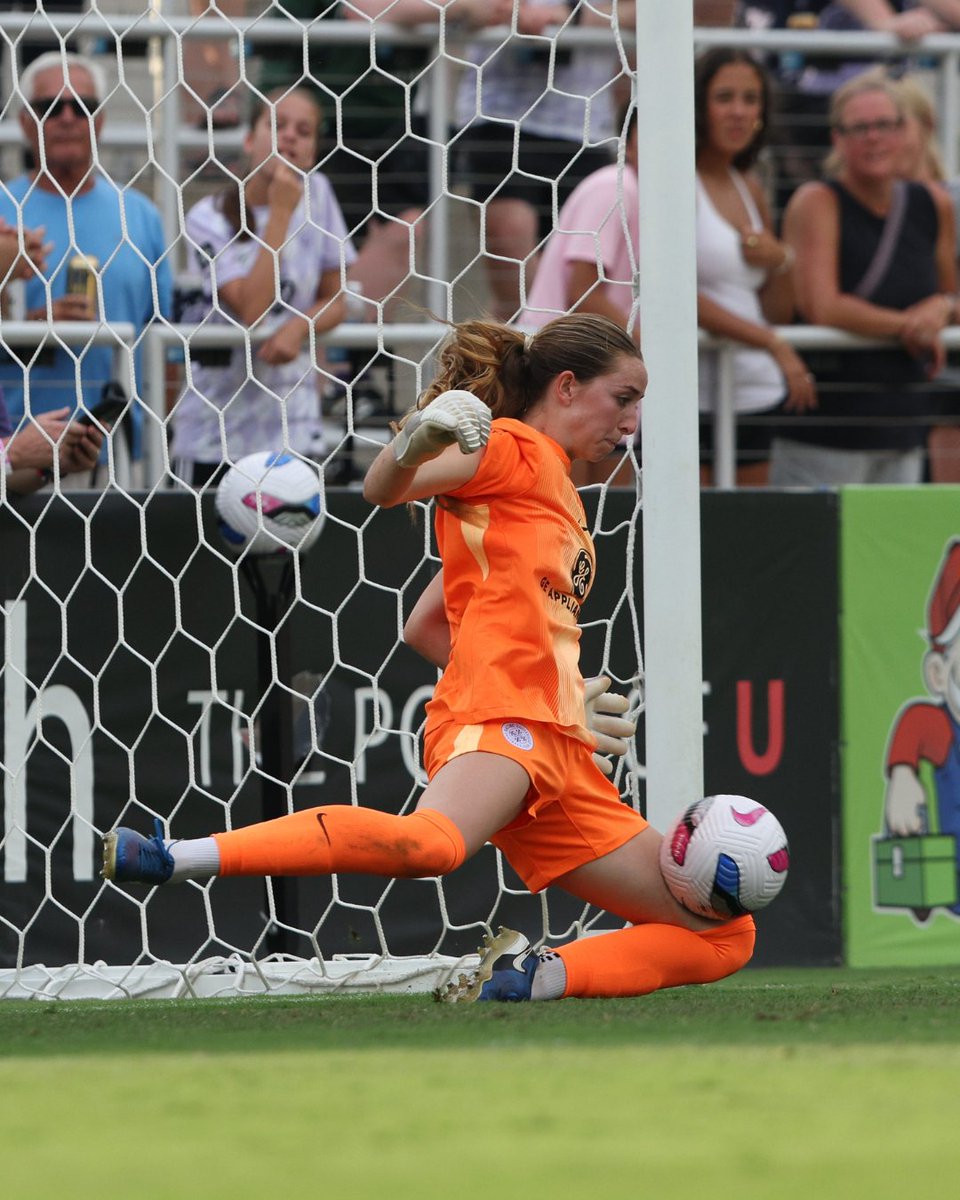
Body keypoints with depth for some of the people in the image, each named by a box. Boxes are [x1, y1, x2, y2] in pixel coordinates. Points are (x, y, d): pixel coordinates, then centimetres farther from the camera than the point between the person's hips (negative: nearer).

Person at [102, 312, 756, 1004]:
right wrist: (418, 441, -34)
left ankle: (529, 980, -8)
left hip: (558, 753, 9)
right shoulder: (514, 448, 7)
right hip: (497, 715, -9)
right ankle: (168, 859, -44)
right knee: (429, 842, -42)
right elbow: (385, 489, -12)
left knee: (725, 936, 5)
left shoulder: (556, 491, 31)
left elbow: (423, 628, 33)